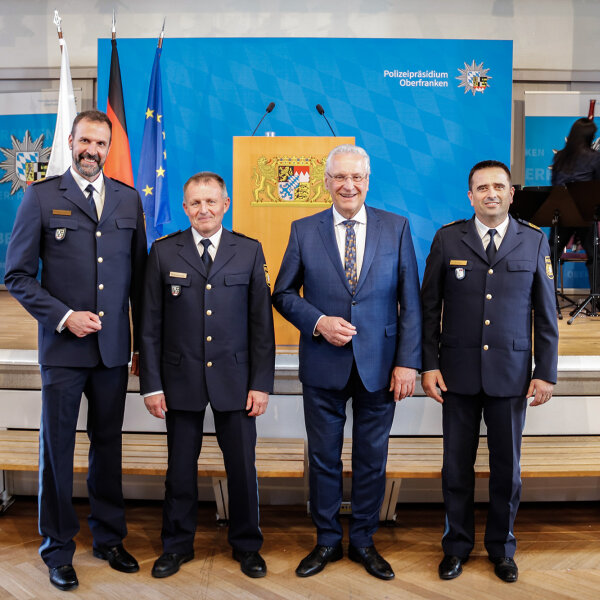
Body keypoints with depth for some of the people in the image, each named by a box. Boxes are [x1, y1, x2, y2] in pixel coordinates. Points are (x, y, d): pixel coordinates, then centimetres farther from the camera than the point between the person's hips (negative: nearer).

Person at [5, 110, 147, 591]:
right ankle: (58, 549, 24)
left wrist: (144, 340, 8)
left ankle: (109, 538, 31)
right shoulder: (41, 198, 0)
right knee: (57, 448, 7)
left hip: (114, 348, 3)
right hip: (63, 346, -2)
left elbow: (138, 274, 10)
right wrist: (64, 316, -12)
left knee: (108, 444, 13)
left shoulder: (128, 199, 9)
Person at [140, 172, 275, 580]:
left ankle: (247, 546, 29)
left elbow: (262, 322, 1)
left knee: (243, 466, 8)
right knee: (181, 468, 11)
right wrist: (152, 385, -2)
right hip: (181, 379, 0)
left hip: (235, 378, 0)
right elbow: (151, 324, 2)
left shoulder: (250, 251, 2)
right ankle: (178, 546, 32)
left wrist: (261, 383, -3)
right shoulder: (164, 252, 2)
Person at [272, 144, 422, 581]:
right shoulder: (304, 231, 2)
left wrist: (408, 362, -7)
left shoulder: (396, 228, 1)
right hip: (324, 367, 0)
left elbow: (410, 301, -1)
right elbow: (283, 293, 4)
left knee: (372, 460, 12)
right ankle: (327, 541, 31)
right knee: (324, 459, 11)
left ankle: (364, 541, 32)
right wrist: (318, 322, -13)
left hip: (379, 365, 0)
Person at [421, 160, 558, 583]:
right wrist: (429, 365, -4)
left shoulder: (534, 242, 2)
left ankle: (502, 547, 32)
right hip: (458, 373, 0)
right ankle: (457, 545, 29)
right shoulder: (448, 239, 1)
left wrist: (546, 373, 0)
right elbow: (429, 307, 2)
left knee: (507, 466, 11)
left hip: (512, 374, 1)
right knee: (457, 465, 9)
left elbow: (546, 314, 4)